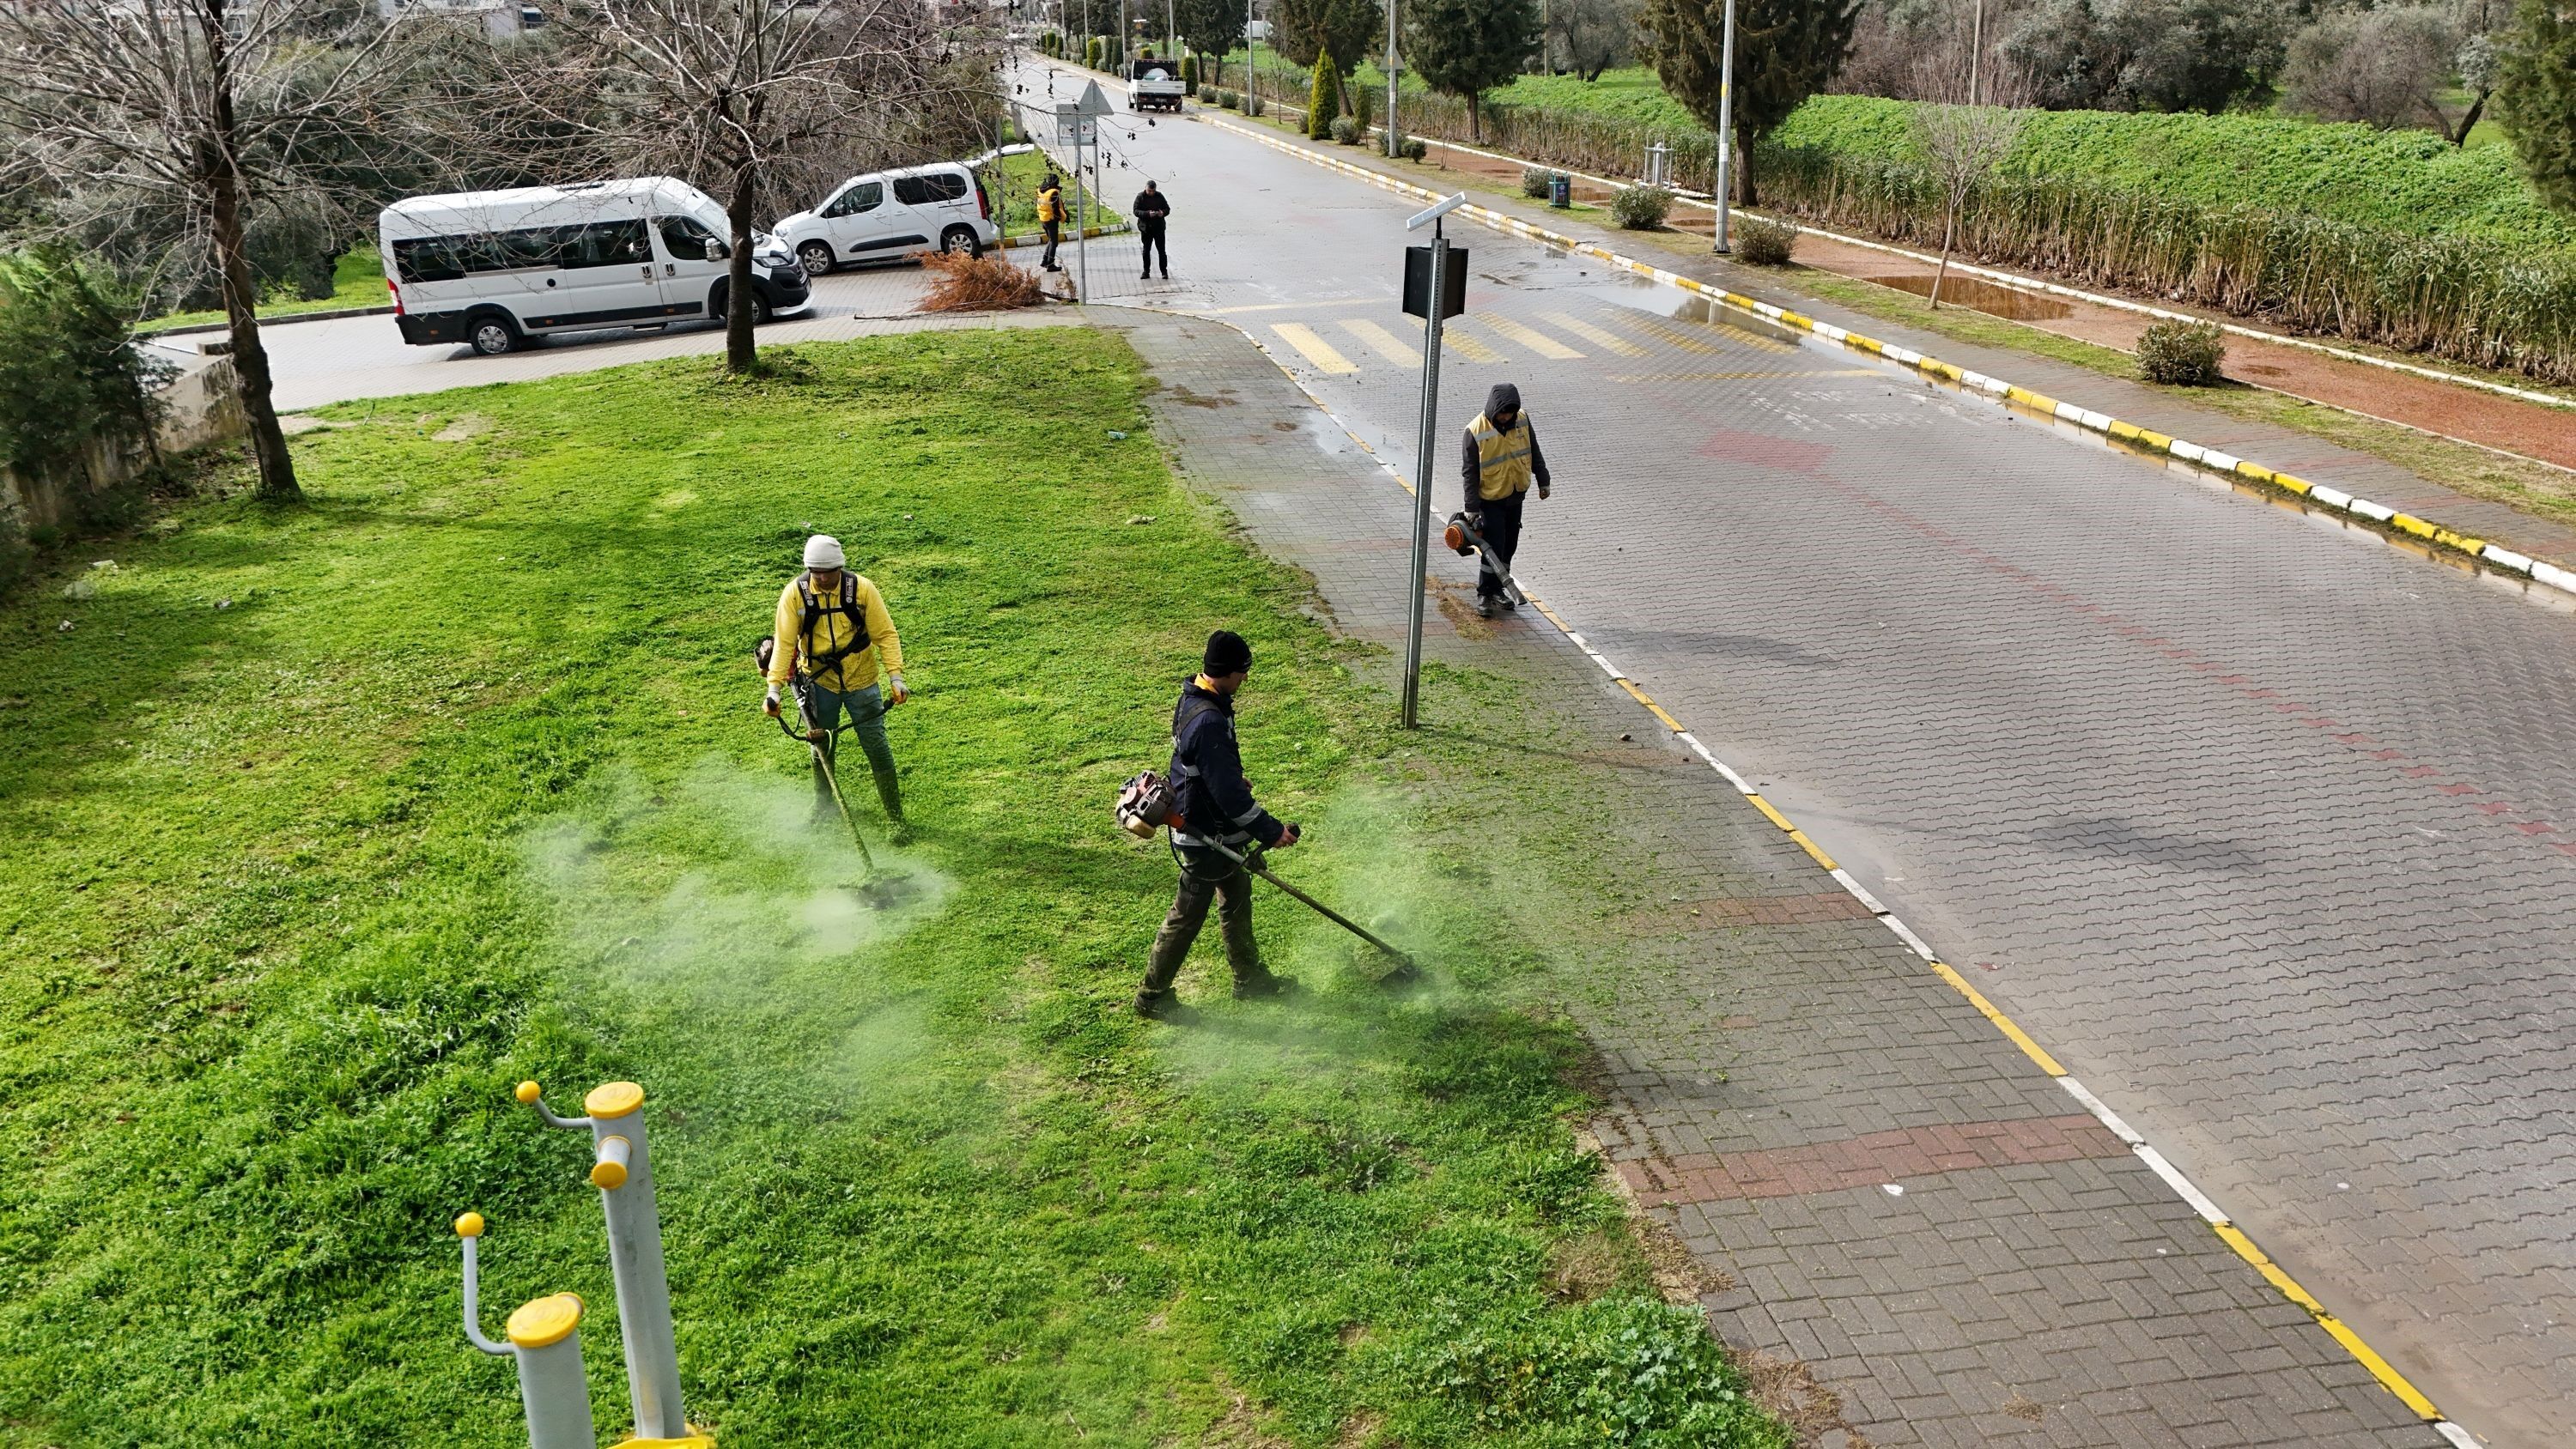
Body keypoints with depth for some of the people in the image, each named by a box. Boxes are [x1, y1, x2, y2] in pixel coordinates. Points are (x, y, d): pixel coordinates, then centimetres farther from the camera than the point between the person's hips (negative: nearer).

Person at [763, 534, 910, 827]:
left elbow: (885, 635, -10)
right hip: (819, 681, 1)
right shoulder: (794, 594, -14)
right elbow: (785, 643, -11)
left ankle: (896, 816, 10)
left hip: (861, 680, -1)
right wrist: (774, 687, -17)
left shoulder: (862, 589, -15)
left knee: (876, 745, 1)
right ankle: (823, 808, 34)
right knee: (822, 745, 13)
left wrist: (895, 677, -18)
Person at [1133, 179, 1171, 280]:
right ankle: (1146, 271, 17)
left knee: (1162, 250, 2)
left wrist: (1163, 213, -17)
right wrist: (1148, 214, -26)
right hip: (1146, 228, 0)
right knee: (1146, 250, 7)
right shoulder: (1140, 197, -3)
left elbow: (1167, 209, 7)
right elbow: (1136, 211, -10)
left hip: (1158, 227, 0)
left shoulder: (1159, 196, 1)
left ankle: (1164, 271, 9)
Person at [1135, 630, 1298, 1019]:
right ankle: (1152, 996, 19)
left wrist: (1234, 781, 35)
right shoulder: (1209, 722, -32)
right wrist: (1271, 831, -23)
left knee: (1237, 894, 23)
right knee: (1188, 914, 4)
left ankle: (1249, 977, 39)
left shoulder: (1192, 700, 1)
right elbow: (1228, 792, -30)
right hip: (1205, 835, -10)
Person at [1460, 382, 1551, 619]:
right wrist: (1471, 508, -15)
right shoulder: (1476, 431, -20)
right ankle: (1484, 595, 6)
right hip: (1491, 499, -5)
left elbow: (1534, 453, 9)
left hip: (1516, 496, 5)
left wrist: (1542, 481, 11)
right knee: (1494, 547, -7)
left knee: (1509, 546, 13)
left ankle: (1497, 590, 27)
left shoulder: (1522, 420, -6)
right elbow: (1470, 472, -15)